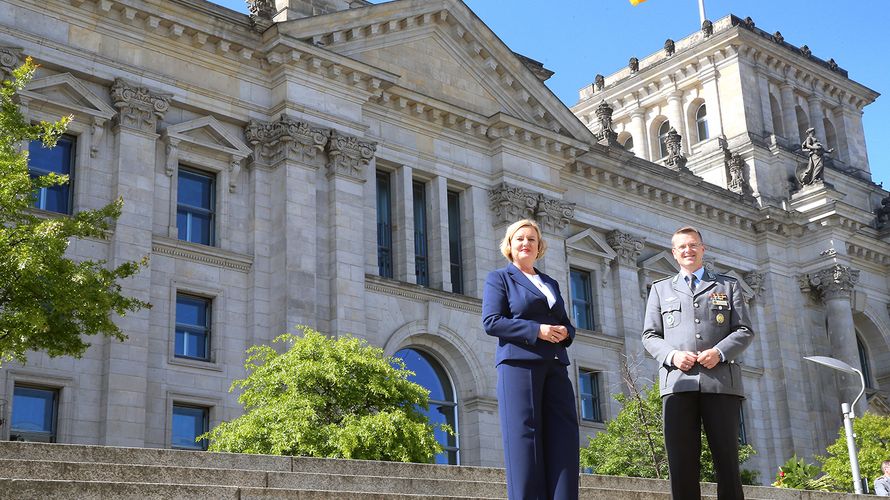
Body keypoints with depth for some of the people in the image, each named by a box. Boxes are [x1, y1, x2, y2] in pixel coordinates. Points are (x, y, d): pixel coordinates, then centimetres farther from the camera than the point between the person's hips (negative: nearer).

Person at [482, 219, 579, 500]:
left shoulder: (551, 283, 26)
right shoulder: (499, 278, 9)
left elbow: (567, 324, 25)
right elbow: (491, 322, -4)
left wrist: (565, 333, 0)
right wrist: (537, 330, -13)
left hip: (555, 366, 5)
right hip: (519, 363, -5)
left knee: (563, 437, -4)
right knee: (524, 436, -8)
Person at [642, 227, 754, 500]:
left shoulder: (728, 285, 20)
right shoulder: (660, 288, 22)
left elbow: (744, 331, 11)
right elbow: (650, 335, 14)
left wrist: (719, 351, -8)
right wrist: (671, 355, -6)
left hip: (721, 381, 0)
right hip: (677, 382, 0)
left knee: (727, 460, -4)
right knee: (682, 464, -5)